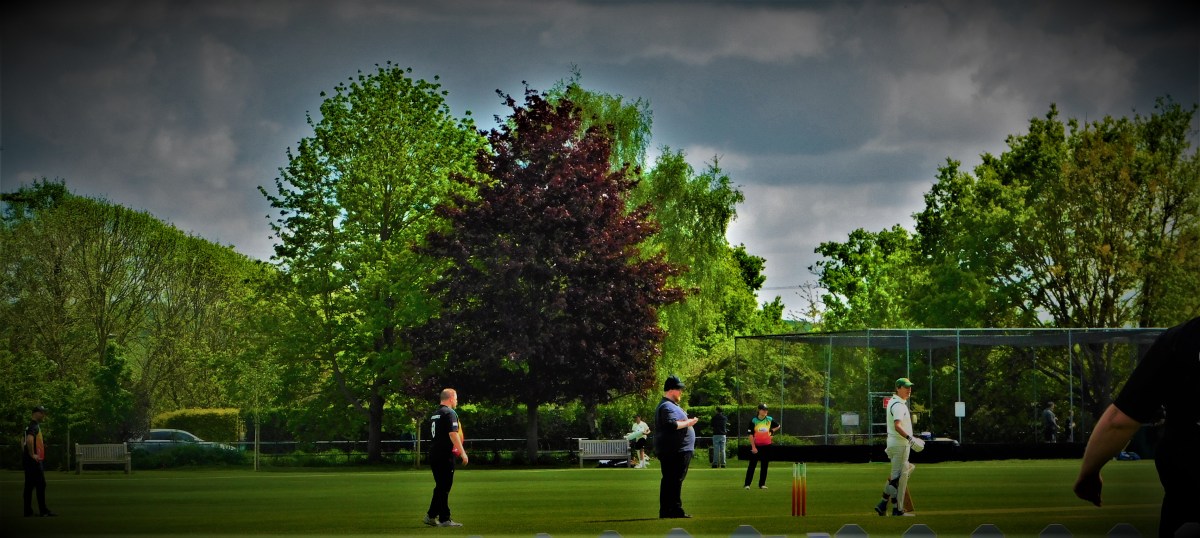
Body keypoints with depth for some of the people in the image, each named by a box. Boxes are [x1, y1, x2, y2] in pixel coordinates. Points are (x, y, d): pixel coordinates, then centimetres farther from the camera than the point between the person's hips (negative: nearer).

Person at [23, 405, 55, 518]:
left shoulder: (30, 426, 18)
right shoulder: (34, 426, -14)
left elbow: (23, 440, 28)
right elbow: (29, 439, -30)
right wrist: (32, 454, -23)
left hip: (28, 461, 10)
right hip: (34, 461, -10)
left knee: (29, 486, 10)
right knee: (40, 484, -7)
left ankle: (28, 511, 11)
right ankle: (43, 511, -6)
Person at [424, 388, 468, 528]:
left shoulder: (434, 414, 18)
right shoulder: (450, 413, -10)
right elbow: (453, 434, -19)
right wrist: (462, 452, -18)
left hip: (433, 454, 8)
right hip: (445, 455, -8)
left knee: (440, 487, 15)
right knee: (444, 487, -4)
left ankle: (431, 516, 13)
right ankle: (444, 519, -1)